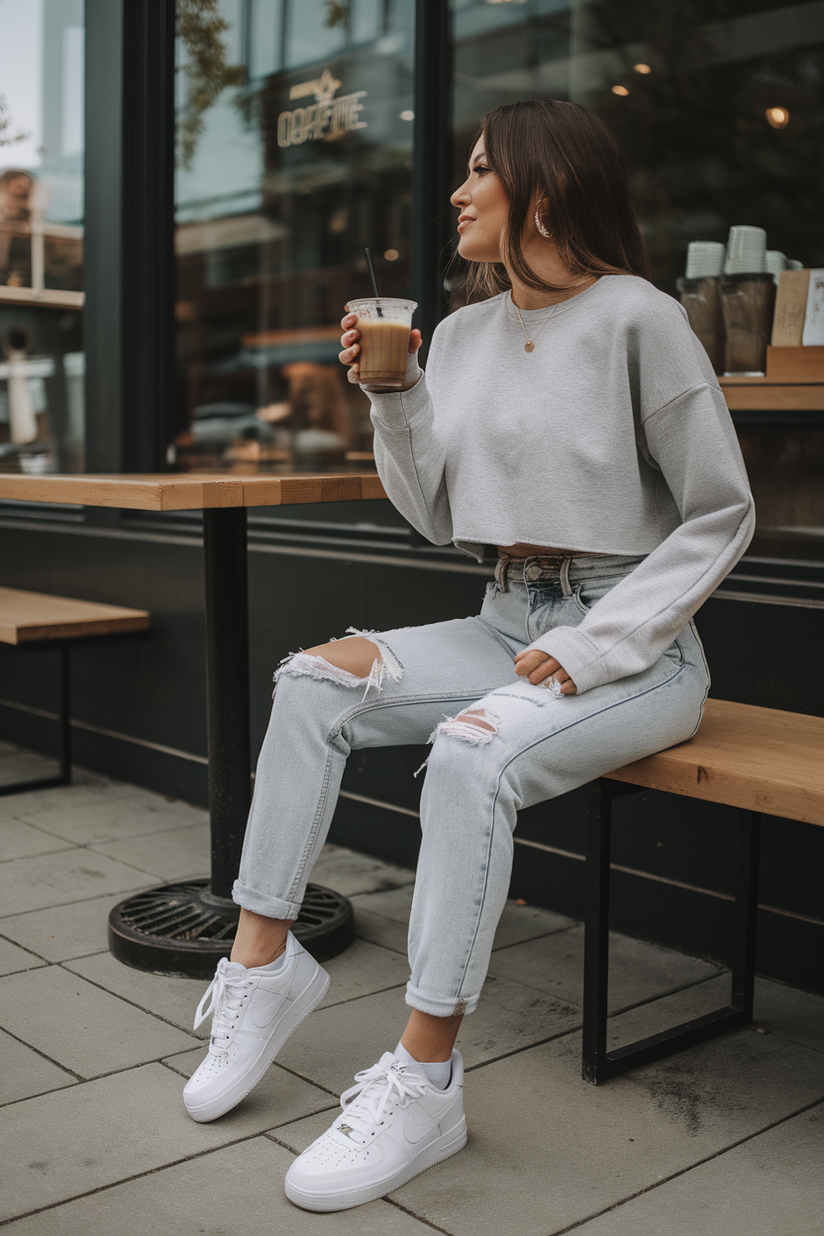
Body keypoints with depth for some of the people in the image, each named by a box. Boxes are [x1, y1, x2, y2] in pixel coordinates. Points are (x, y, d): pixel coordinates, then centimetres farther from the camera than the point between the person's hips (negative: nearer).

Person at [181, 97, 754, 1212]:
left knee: (472, 751, -32)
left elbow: (721, 517, -8)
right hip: (506, 623, 7)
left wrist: (592, 649, -17)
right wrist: (394, 397, -2)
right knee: (313, 681, -11)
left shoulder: (638, 318, -9)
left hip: (630, 645, -6)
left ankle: (424, 1079, -22)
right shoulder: (462, 335, 11)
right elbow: (440, 519, 12)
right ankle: (263, 960, -5)